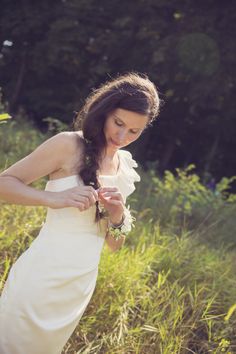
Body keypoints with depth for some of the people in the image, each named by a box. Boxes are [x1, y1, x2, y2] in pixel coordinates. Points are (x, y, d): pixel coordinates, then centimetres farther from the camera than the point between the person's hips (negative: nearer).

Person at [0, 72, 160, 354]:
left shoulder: (126, 167, 7)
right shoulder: (69, 145, -11)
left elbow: (114, 244, 10)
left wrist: (118, 213, -11)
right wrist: (54, 198, -26)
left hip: (81, 289, 6)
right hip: (42, 278, -5)